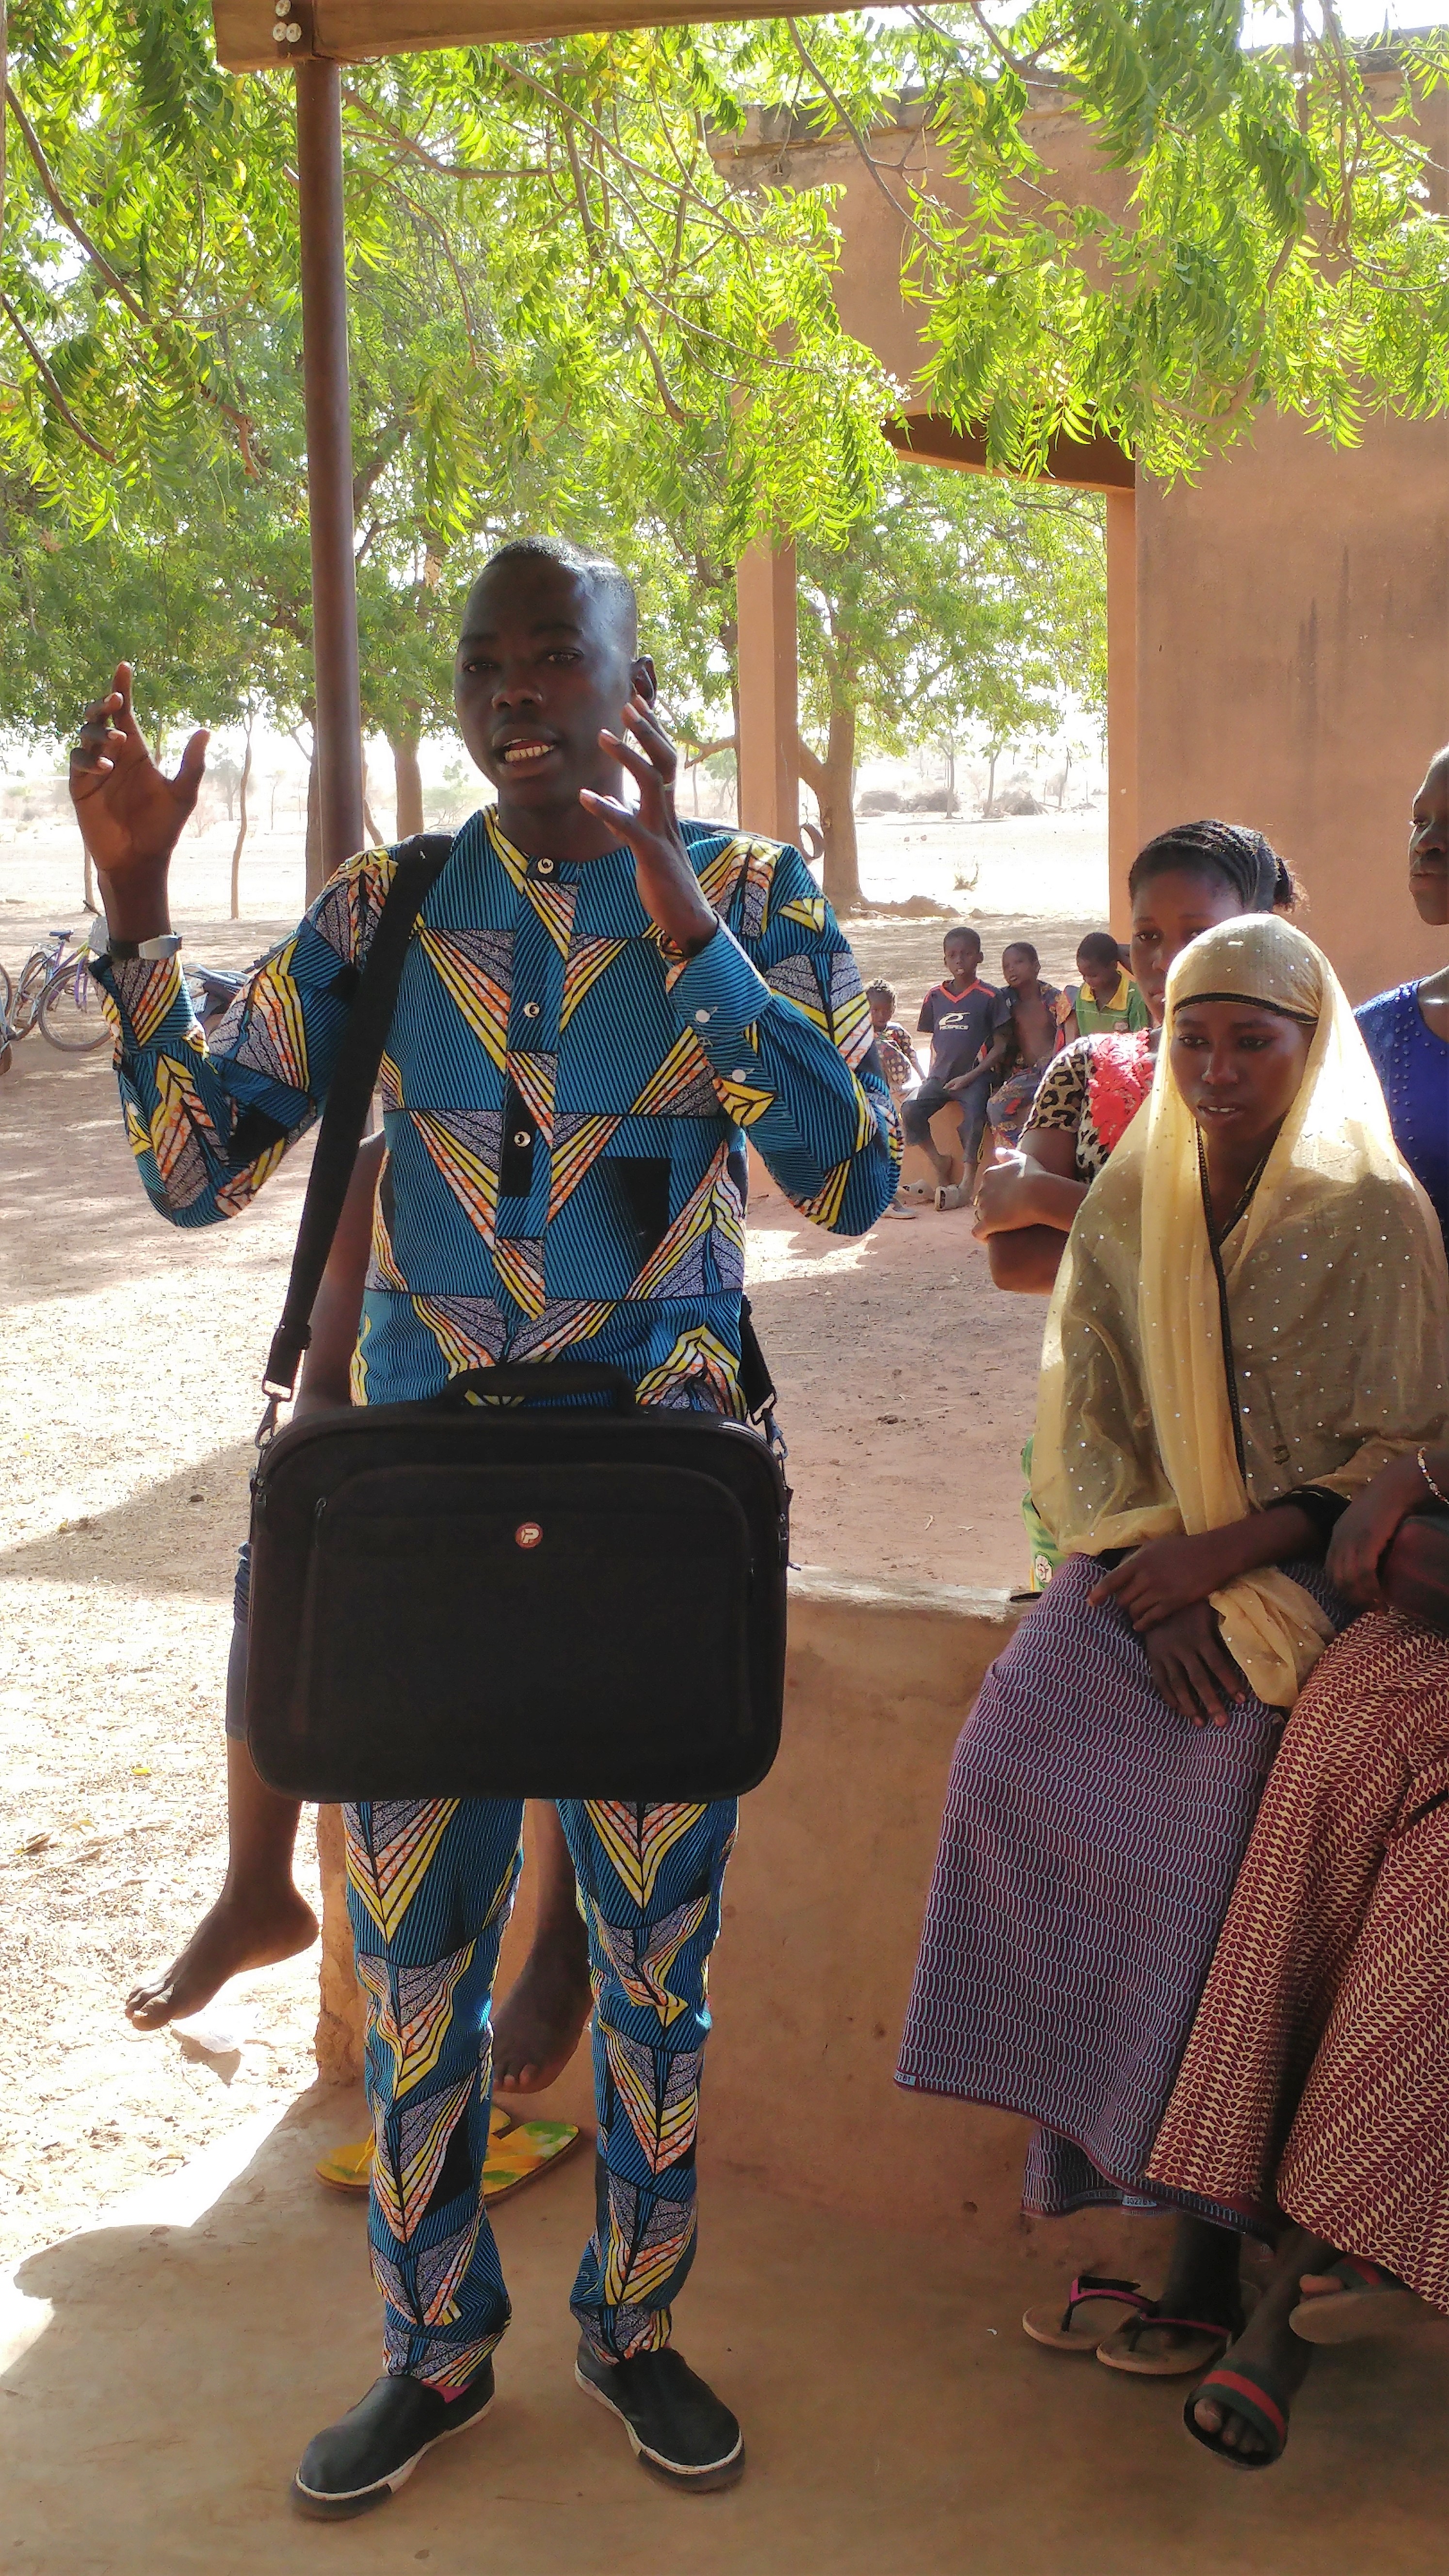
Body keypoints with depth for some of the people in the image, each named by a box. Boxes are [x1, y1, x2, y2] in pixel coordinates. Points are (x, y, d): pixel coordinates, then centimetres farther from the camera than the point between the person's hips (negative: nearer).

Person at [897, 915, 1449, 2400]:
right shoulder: (1126, 1207, 11)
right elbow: (1084, 1426, 7)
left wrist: (1225, 1556, -14)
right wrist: (1152, 1589, -9)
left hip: (1302, 1588, -4)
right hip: (1140, 1576, 4)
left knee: (1212, 1812, -25)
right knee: (1014, 1767, -20)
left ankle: (1207, 2259, -13)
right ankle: (1089, 2197, -12)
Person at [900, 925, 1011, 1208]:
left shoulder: (990, 997, -2)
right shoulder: (936, 996, 10)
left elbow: (1001, 1046, -3)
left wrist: (970, 1076, -11)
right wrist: (932, 1075, 4)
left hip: (975, 1076, -4)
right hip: (941, 1076, 4)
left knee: (974, 1114, -32)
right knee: (910, 1111, -19)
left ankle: (968, 1180, -24)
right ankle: (938, 1162, 1)